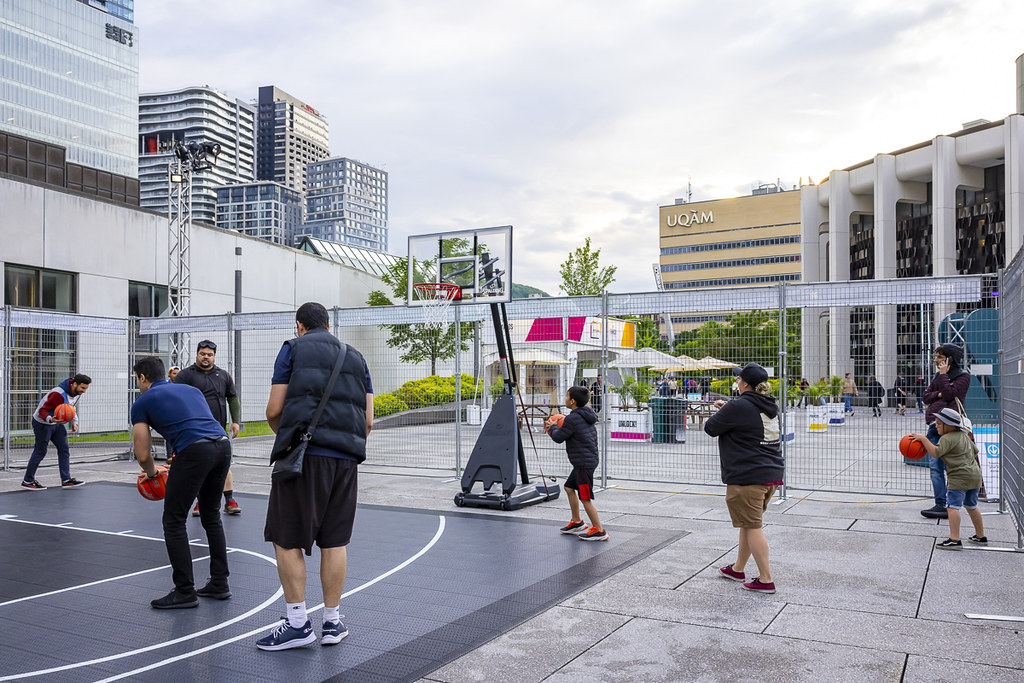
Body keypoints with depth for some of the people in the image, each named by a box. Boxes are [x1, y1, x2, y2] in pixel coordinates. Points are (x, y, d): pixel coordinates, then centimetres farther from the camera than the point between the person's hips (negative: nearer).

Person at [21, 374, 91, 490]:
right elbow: (42, 410, -28)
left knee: (64, 450, 2)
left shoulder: (77, 393, -4)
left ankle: (66, 480, 4)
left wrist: (74, 422, 3)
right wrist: (50, 419, -48)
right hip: (42, 423, -8)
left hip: (57, 423, 8)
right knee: (40, 452, 0)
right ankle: (27, 481, 14)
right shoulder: (59, 394, -32)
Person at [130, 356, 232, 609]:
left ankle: (185, 592, 9)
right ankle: (219, 583, 25)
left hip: (195, 451, -6)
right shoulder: (190, 389, 29)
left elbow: (143, 455, 11)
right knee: (211, 515, 21)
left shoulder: (142, 402, 13)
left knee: (174, 520, 7)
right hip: (223, 445, 6)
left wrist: (152, 473, 33)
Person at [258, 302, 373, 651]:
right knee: (335, 541, 10)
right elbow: (368, 420, 15)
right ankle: (332, 622, 16)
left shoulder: (293, 349, 8)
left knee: (287, 539, 4)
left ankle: (297, 623, 4)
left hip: (304, 454, -4)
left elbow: (274, 410, 4)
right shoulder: (355, 357, 20)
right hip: (346, 458, 5)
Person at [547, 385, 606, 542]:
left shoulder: (572, 419, -19)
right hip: (582, 462, 11)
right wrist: (557, 430, 15)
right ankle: (576, 522, 31)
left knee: (585, 497, -6)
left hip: (584, 463, -11)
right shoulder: (586, 415, 10)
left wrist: (553, 428, 10)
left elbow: (558, 438, -9)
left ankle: (599, 531, 0)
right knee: (569, 487, 22)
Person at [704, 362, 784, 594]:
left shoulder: (739, 406, -16)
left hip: (748, 477, -9)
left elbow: (710, 428, -6)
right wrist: (728, 408, 30)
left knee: (752, 527, -1)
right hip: (772, 474, 9)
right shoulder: (770, 406, 10)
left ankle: (765, 580, 3)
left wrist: (720, 414, 14)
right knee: (749, 524, 19)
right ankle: (738, 569, 33)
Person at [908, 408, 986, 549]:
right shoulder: (964, 435, 15)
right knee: (971, 506, 22)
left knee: (952, 506, -12)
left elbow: (935, 453, -27)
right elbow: (975, 451, 25)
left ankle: (955, 539, -19)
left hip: (959, 477, -10)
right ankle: (980, 536, 33)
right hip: (975, 474, 10)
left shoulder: (947, 439, -14)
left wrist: (923, 439, -23)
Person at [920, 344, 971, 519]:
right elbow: (925, 397, 16)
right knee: (935, 466, 1)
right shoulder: (937, 376, 22)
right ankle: (940, 505, 2)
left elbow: (949, 394, -12)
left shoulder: (963, 376, 1)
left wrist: (943, 374, -4)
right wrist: (938, 394, -2)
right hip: (934, 425, 7)